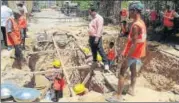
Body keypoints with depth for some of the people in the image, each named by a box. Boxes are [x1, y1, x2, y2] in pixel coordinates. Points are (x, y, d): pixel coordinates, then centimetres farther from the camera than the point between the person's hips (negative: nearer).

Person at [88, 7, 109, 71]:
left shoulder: (99, 18, -13)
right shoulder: (93, 19, 18)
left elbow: (99, 28, -22)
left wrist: (97, 37, -29)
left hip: (96, 37, -10)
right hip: (91, 37, 10)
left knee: (100, 50, -12)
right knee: (93, 50, 17)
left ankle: (106, 63, -9)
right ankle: (94, 61, 32)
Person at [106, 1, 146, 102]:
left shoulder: (135, 25, -25)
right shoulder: (142, 23, 5)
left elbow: (134, 44, -27)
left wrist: (126, 58, -24)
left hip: (132, 53, -9)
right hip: (137, 53, 9)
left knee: (122, 73, -2)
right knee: (133, 71, 21)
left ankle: (118, 96, 3)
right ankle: (132, 89, 37)